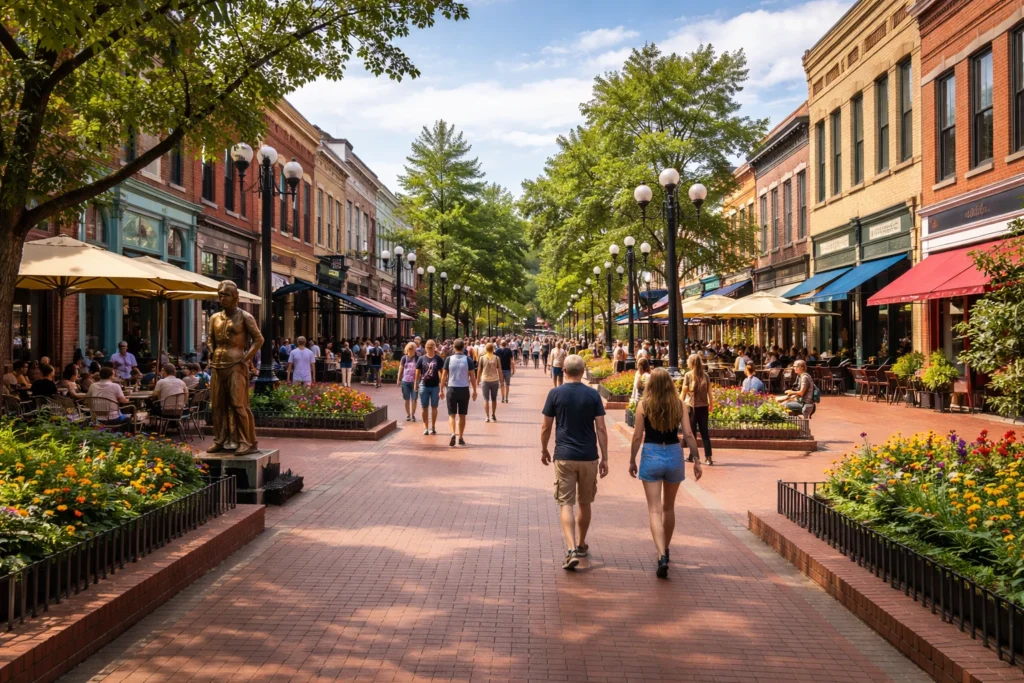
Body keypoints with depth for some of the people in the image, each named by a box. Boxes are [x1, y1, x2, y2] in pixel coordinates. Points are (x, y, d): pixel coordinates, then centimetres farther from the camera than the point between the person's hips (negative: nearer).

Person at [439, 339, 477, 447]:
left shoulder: (449, 359, -3)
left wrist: (441, 390, 7)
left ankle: (453, 434, -16)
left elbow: (444, 375, -1)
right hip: (464, 389, 0)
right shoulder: (468, 360, -3)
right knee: (462, 415, 10)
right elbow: (472, 376, -3)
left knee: (452, 414, 6)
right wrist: (474, 391, 6)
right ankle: (461, 438, 15)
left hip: (452, 389, 0)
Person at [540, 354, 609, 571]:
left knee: (566, 503, -1)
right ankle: (581, 545, 31)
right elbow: (601, 428, -3)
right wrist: (605, 458, 3)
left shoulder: (555, 394, -3)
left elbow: (546, 427, 1)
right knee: (584, 503, 16)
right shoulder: (593, 395, -1)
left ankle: (571, 549, -17)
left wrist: (544, 450, 16)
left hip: (564, 457, -2)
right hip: (589, 457, 2)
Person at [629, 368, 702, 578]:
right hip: (674, 455, 3)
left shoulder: (643, 405, -7)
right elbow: (688, 435, -5)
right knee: (668, 508, 20)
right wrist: (696, 460, 3)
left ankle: (662, 556, -16)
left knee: (655, 510, -1)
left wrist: (632, 461, 5)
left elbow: (637, 436, -6)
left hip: (651, 455, -2)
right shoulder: (679, 405, -2)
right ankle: (665, 551, 35)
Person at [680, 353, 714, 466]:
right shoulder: (705, 375, 3)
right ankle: (708, 458, 2)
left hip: (691, 406, -3)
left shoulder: (688, 375, -7)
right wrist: (710, 405, 15)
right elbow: (709, 392, 5)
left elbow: (684, 392, -5)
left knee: (691, 433, 8)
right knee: (705, 433, 8)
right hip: (703, 407, 3)